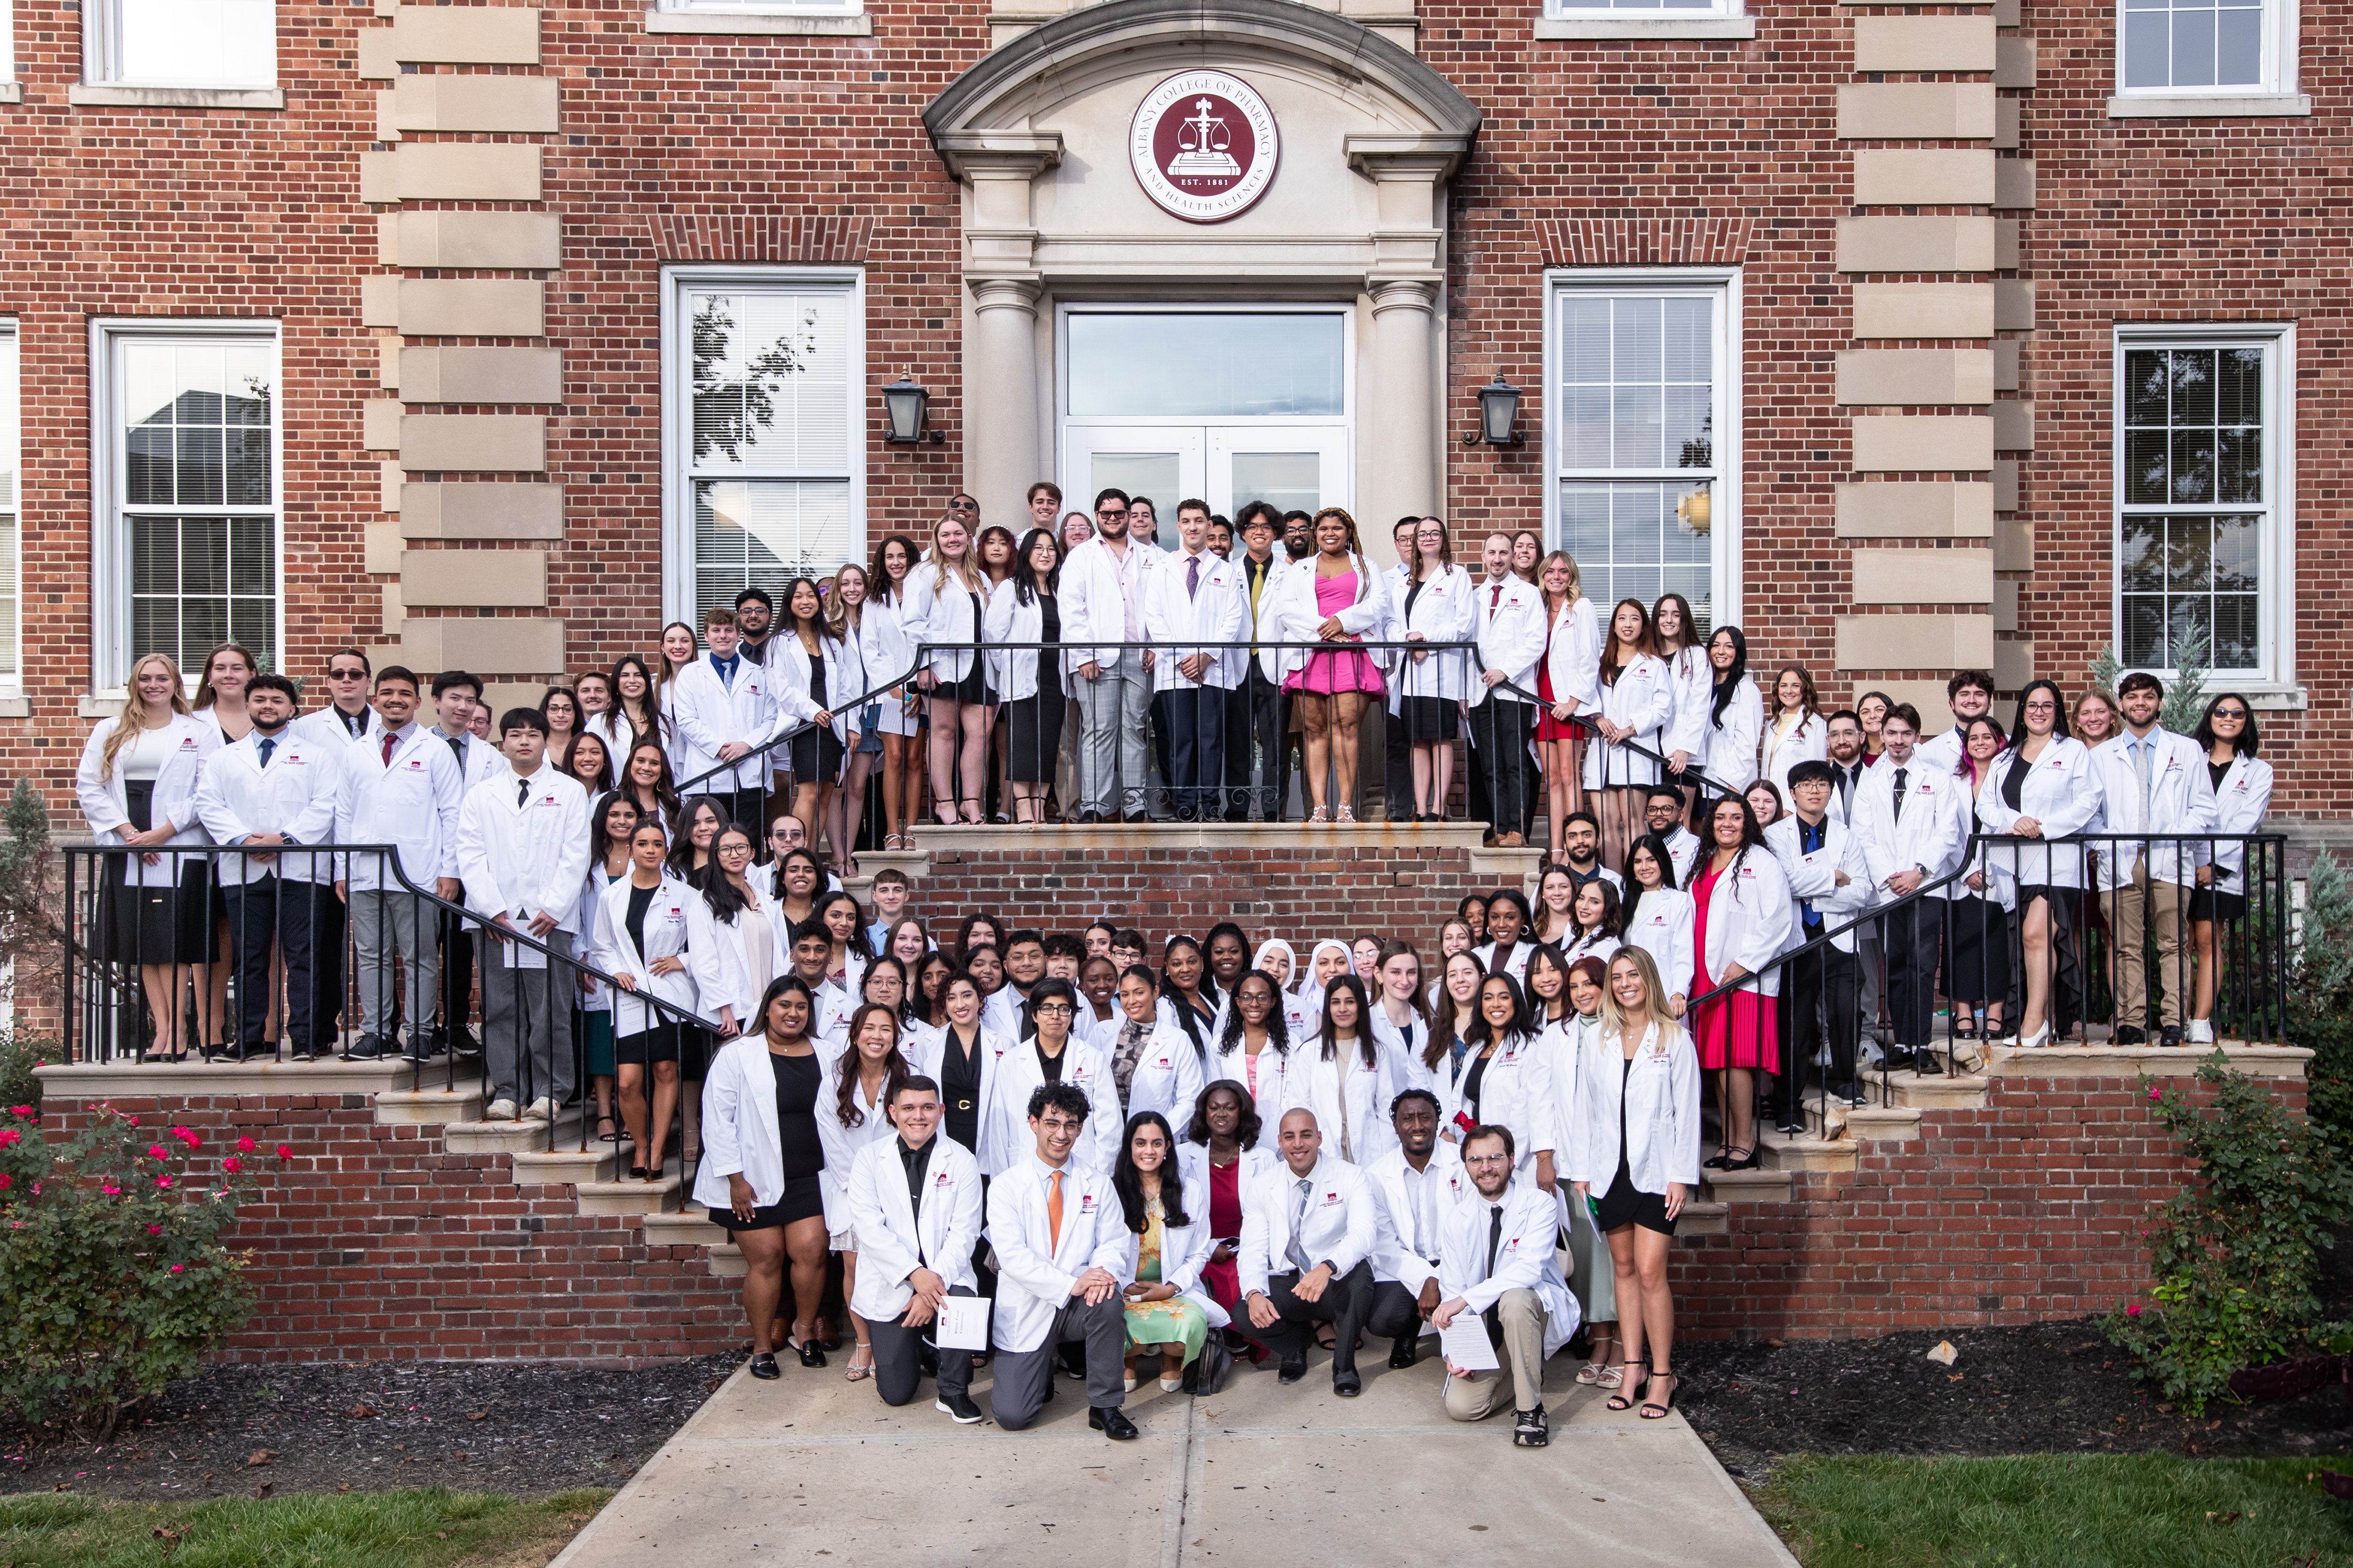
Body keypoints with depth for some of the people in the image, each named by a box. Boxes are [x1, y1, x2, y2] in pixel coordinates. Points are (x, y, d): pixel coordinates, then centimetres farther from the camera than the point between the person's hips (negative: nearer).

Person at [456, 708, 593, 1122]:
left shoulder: (569, 792, 9)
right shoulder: (481, 796, 14)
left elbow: (576, 855, 2)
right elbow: (470, 856, 6)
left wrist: (552, 909, -8)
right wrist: (493, 910, -6)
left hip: (550, 919, -2)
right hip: (497, 920, 2)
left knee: (550, 1008, -2)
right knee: (501, 1009, 2)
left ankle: (550, 1091, 5)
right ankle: (507, 1091, 10)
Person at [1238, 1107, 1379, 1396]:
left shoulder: (1349, 1177, -5)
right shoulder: (1263, 1188, 4)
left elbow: (1364, 1233, -21)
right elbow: (1253, 1250, -2)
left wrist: (1327, 1268, -41)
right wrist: (1254, 1294, -24)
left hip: (1337, 1283, -2)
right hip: (1286, 1283, 2)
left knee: (1359, 1273, -36)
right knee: (1246, 1314, -27)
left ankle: (1344, 1366, -10)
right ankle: (1294, 1347, 10)